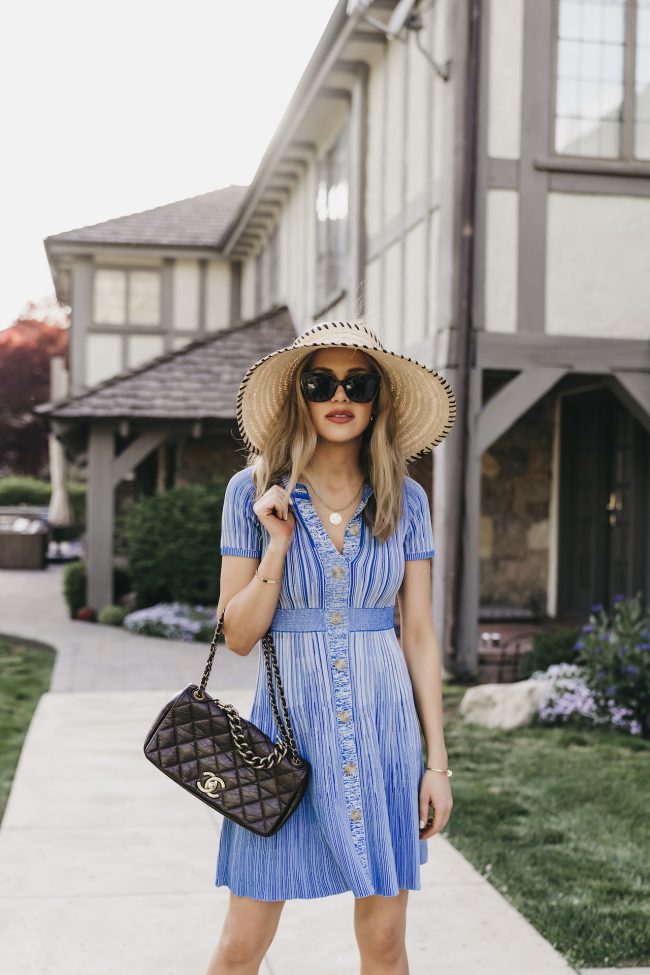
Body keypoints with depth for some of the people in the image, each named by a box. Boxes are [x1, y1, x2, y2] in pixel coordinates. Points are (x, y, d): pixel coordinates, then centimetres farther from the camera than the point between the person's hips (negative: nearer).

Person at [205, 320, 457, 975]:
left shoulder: (405, 501, 2)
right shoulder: (253, 491, -2)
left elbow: (419, 635, 4)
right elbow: (238, 636, -2)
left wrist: (437, 761, 2)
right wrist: (279, 543, -14)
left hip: (384, 724, 2)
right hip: (289, 723, -1)